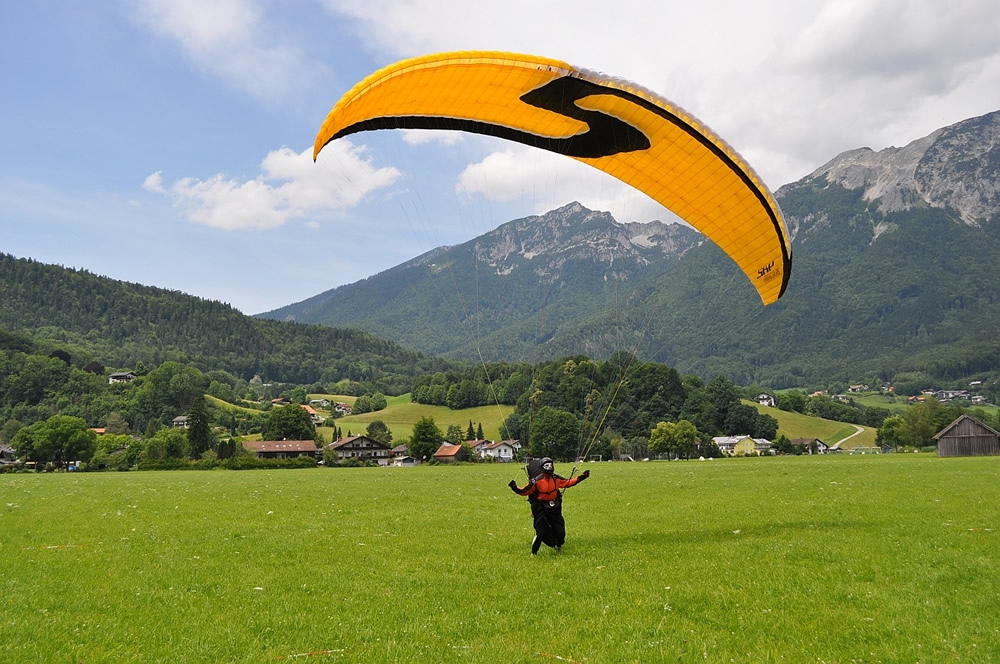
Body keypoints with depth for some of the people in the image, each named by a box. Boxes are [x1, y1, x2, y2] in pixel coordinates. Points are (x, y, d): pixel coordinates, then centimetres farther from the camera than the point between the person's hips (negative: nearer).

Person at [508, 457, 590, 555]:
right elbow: (526, 491, -15)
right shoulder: (537, 480, -16)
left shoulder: (556, 479, -1)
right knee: (540, 532, -8)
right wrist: (515, 488, -33)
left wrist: (580, 478, 11)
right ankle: (533, 553, 11)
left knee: (560, 531, 10)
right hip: (541, 509, -5)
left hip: (554, 508, 5)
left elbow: (568, 483, 13)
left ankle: (558, 546, 42)